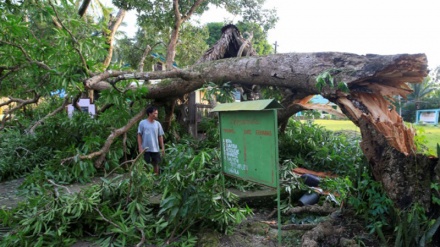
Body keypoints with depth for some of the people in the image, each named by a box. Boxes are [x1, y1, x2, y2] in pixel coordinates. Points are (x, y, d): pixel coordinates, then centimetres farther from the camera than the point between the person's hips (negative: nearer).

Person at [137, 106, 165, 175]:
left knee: (156, 164, 9)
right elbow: (139, 136, -3)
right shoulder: (142, 123, -5)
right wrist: (140, 147, -8)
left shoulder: (157, 124, 3)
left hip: (155, 149, 3)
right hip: (146, 149, -3)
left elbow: (160, 136, 7)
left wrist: (162, 147, 3)